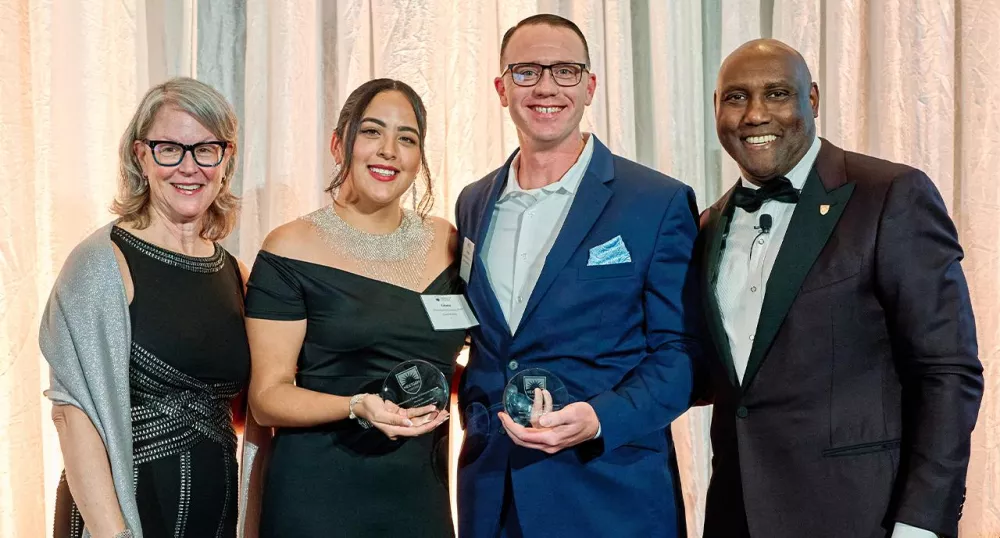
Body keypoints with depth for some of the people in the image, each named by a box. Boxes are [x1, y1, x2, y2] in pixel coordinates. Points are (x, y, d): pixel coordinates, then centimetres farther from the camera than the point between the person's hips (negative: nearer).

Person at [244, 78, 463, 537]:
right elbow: (268, 397, -9)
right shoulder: (292, 250, -8)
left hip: (421, 495, 4)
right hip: (317, 498, -4)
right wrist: (358, 407, -24)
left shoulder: (446, 242, 4)